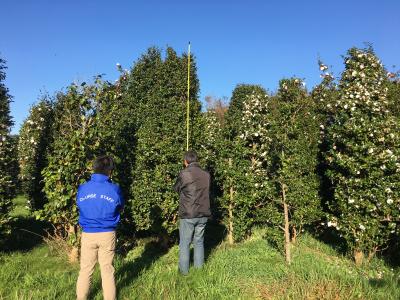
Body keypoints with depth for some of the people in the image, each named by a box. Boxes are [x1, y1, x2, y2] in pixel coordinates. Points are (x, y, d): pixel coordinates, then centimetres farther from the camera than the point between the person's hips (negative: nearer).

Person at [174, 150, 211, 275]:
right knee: (199, 242, 16)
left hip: (187, 215, -4)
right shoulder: (206, 174, 0)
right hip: (203, 214, 4)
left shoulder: (184, 174, -11)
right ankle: (199, 268, 23)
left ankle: (184, 270, 16)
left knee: (185, 243, 9)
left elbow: (176, 188, 5)